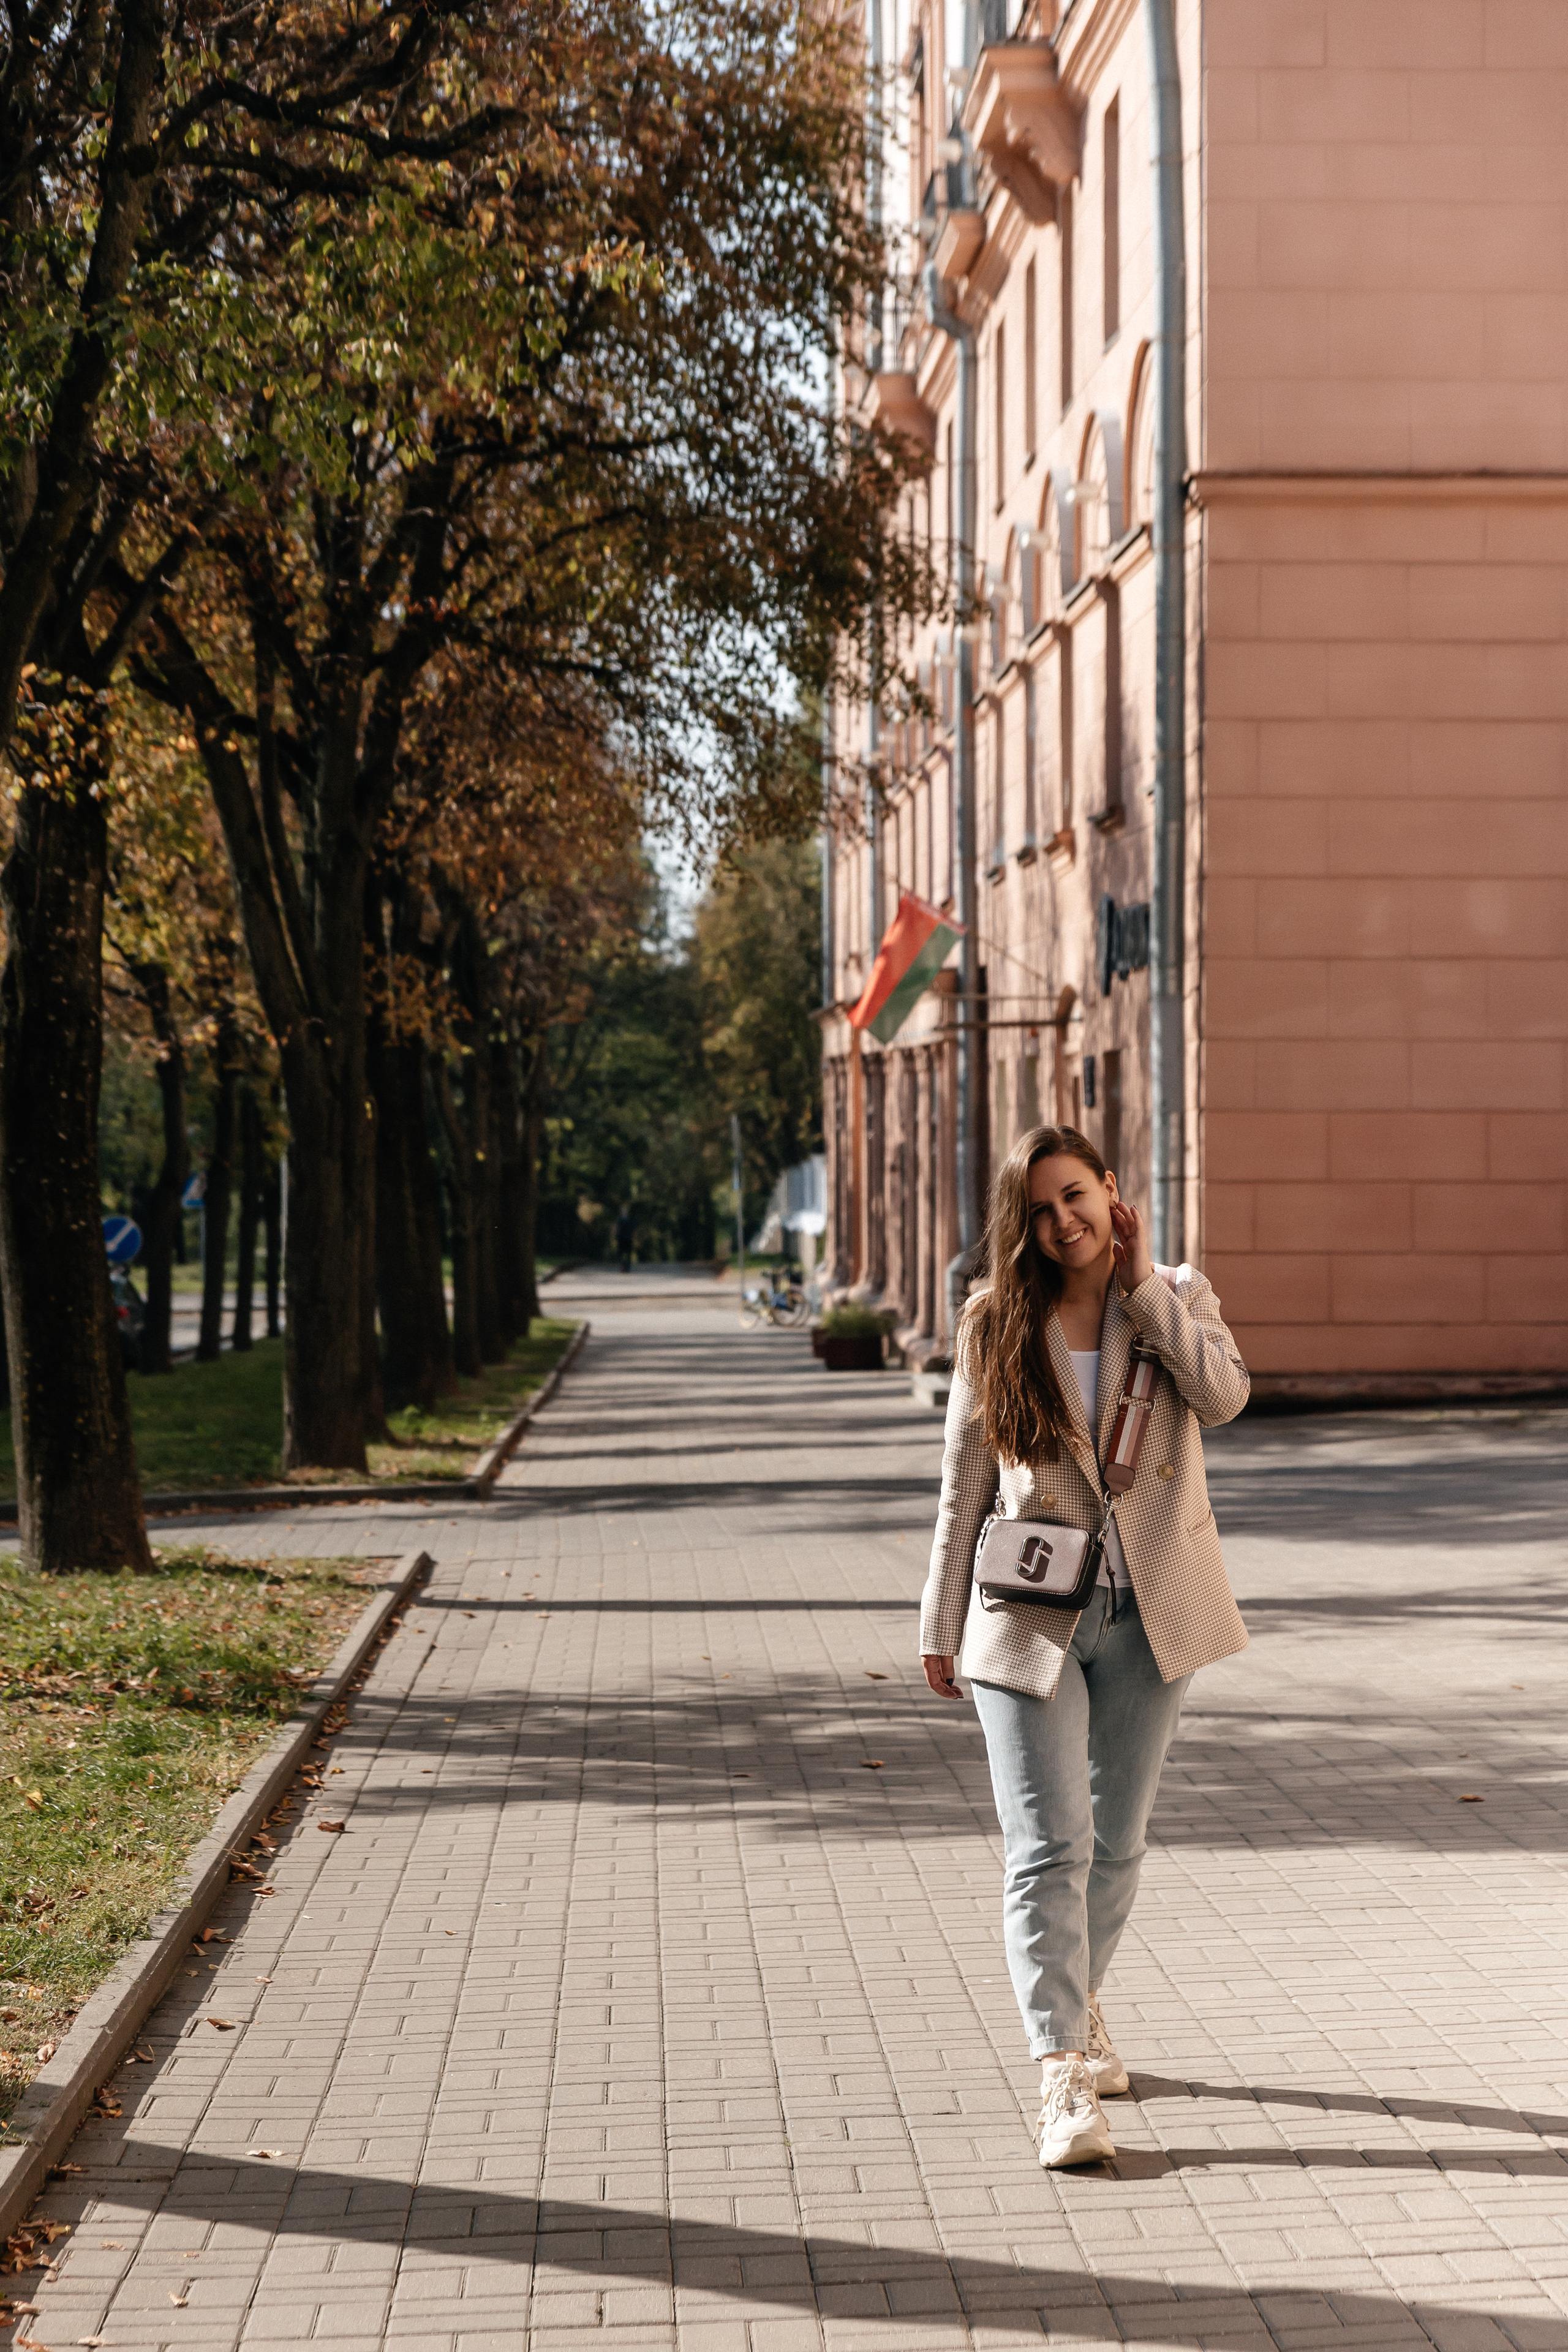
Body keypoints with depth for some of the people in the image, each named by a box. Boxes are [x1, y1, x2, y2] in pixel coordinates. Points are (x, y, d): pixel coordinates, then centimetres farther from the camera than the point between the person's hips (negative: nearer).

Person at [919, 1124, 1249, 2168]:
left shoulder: (1178, 1297, 4)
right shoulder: (996, 1323, 3)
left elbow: (1224, 1395, -16)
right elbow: (965, 1484, 6)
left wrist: (1142, 1282, -13)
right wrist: (942, 1624, 7)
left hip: (1148, 1611, 2)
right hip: (1030, 1614, -1)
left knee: (1118, 1841, 13)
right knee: (1048, 1847, -10)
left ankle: (1081, 2002, 36)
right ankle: (1064, 2076, -12)